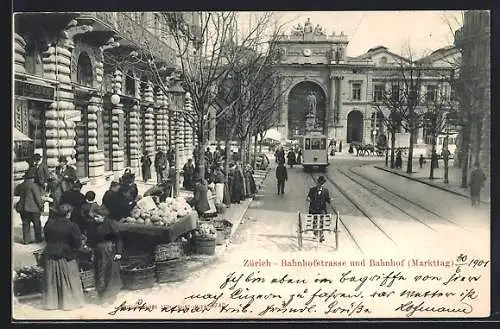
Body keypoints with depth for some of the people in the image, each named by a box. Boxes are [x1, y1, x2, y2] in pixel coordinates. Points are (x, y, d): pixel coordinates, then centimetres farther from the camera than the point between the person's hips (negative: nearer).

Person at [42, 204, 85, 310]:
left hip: (50, 255, 4)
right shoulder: (72, 226, -16)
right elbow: (78, 243, -15)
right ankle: (69, 302, 15)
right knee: (69, 281, 9)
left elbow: (46, 238, 9)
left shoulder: (49, 223, -3)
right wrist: (74, 248, 5)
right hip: (66, 256, -4)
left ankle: (51, 302, 23)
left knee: (52, 281, 14)